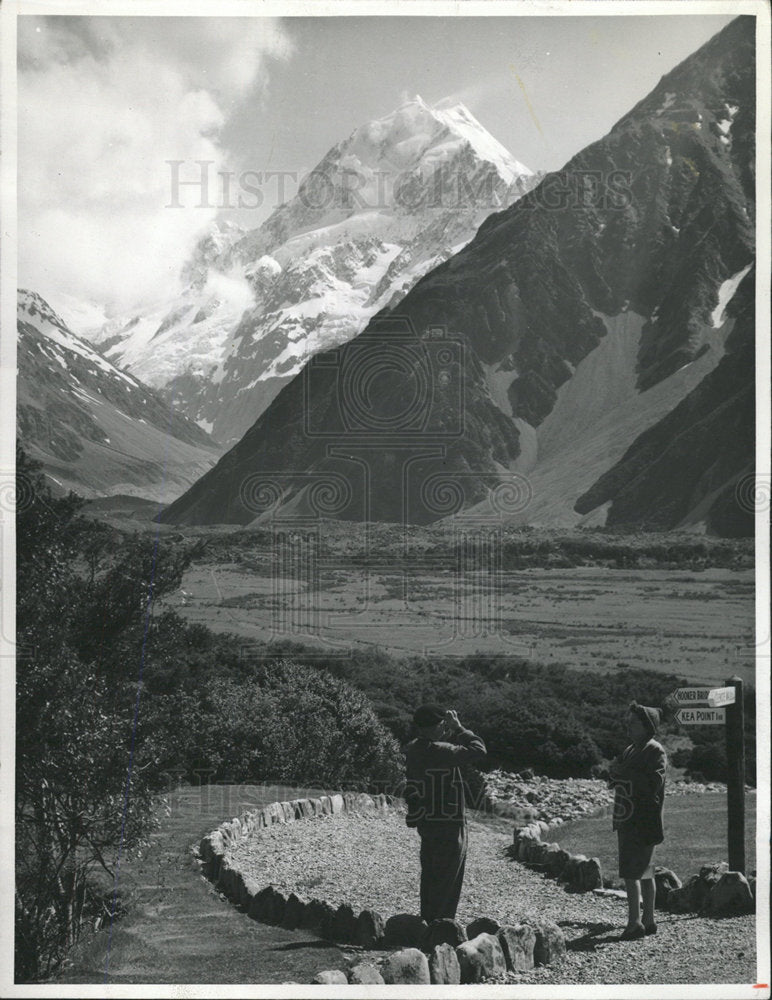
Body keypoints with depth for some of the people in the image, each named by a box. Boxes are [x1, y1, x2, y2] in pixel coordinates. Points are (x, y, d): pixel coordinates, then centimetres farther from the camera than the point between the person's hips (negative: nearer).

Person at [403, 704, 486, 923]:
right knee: (446, 881, 1)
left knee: (431, 878, 19)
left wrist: (453, 731, 7)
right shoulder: (438, 751, -24)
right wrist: (459, 728, -14)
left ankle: (427, 923, 27)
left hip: (426, 822, 9)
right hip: (448, 825, -9)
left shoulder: (413, 749, 3)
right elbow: (478, 751, -24)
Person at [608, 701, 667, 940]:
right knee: (644, 873, 14)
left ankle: (634, 923, -10)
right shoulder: (631, 750, 17)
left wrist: (624, 773, -19)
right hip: (627, 820, 9)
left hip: (643, 822, -9)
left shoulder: (655, 751, -10)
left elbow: (654, 783, -22)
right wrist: (614, 772, 0)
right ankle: (648, 920, 20)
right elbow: (615, 782, 21)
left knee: (631, 872, -12)